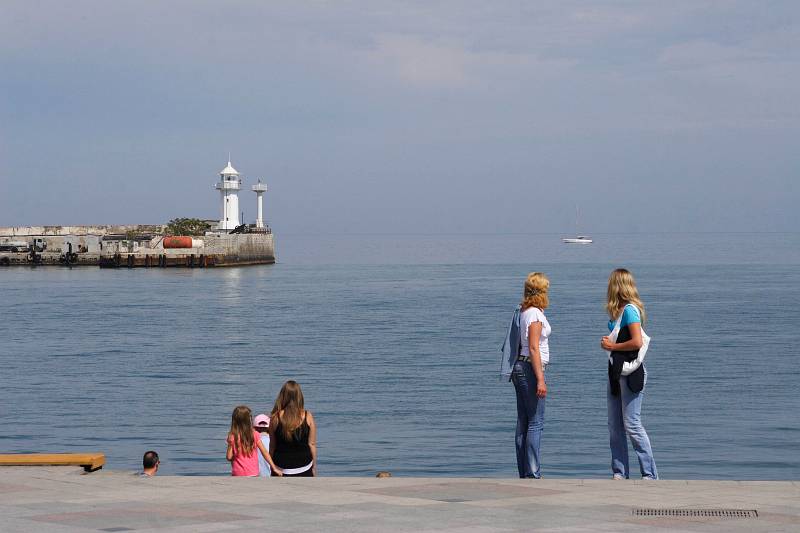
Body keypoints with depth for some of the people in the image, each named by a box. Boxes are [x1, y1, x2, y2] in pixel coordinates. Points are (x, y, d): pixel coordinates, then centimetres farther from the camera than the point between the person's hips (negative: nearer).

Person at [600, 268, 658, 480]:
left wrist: (613, 346, -10)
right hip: (616, 370, 9)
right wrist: (608, 342, 1)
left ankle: (650, 473, -4)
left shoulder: (630, 310, -14)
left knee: (632, 424, -9)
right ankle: (619, 472, 13)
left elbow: (637, 342, -22)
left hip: (631, 371, -9)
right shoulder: (618, 311, 13)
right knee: (615, 426, 9)